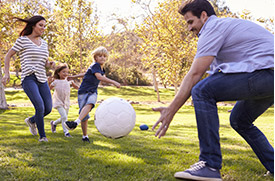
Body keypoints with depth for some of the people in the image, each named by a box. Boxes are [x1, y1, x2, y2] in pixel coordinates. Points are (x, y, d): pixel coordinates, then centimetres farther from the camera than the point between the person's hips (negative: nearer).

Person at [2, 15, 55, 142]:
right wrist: (6, 73, -4)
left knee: (48, 109, 2)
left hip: (42, 79, 6)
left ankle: (31, 120, 33)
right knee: (40, 107, -21)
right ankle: (42, 136, -5)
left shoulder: (44, 43, 17)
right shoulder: (22, 40, 1)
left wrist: (50, 65, 1)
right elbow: (8, 56, 6)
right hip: (28, 78, -6)